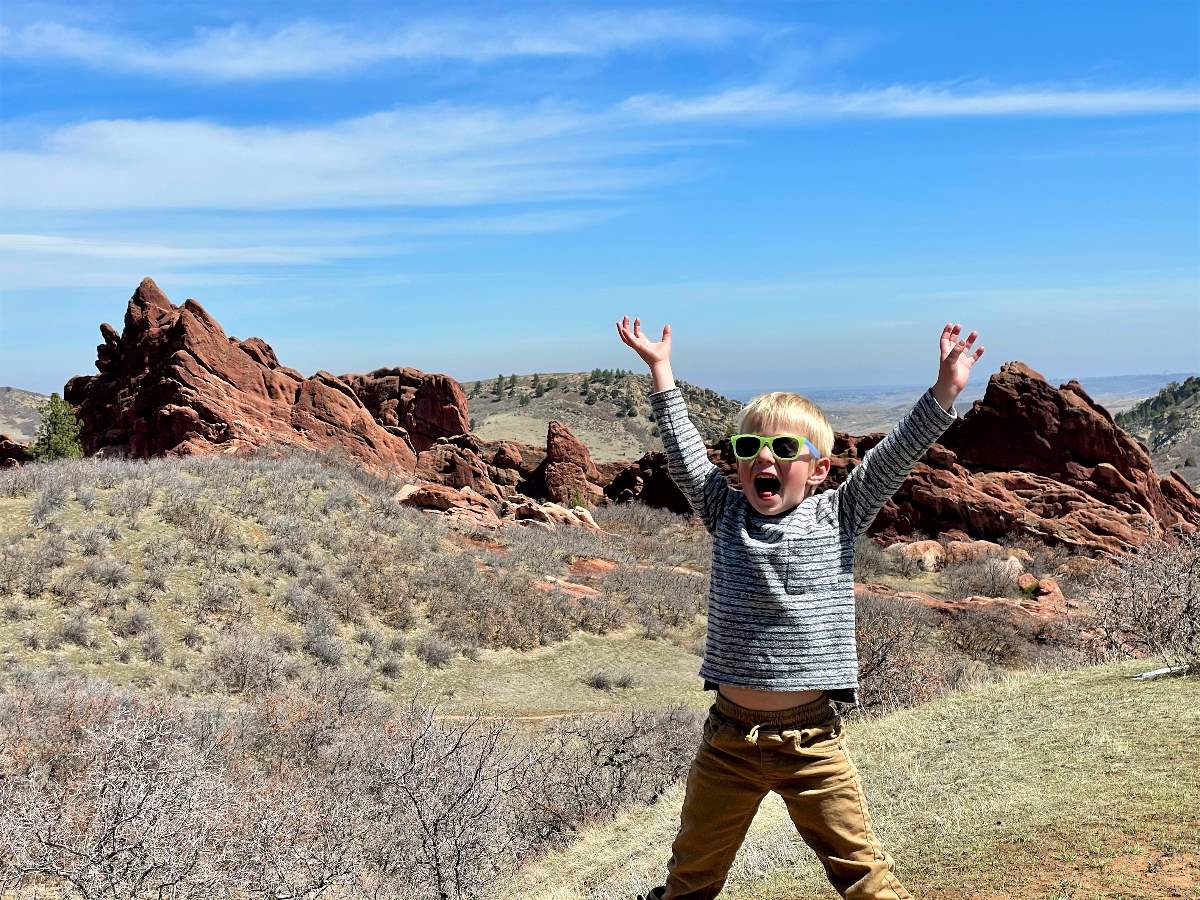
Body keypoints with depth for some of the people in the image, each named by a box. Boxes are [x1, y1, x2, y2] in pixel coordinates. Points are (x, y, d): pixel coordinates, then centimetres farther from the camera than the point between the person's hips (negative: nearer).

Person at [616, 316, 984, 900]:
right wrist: (661, 371, -1)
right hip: (729, 736, 2)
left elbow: (892, 458, -7)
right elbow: (684, 452, 0)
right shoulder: (726, 514, 3)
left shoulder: (836, 517, -1)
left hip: (810, 739, -2)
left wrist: (944, 391, -15)